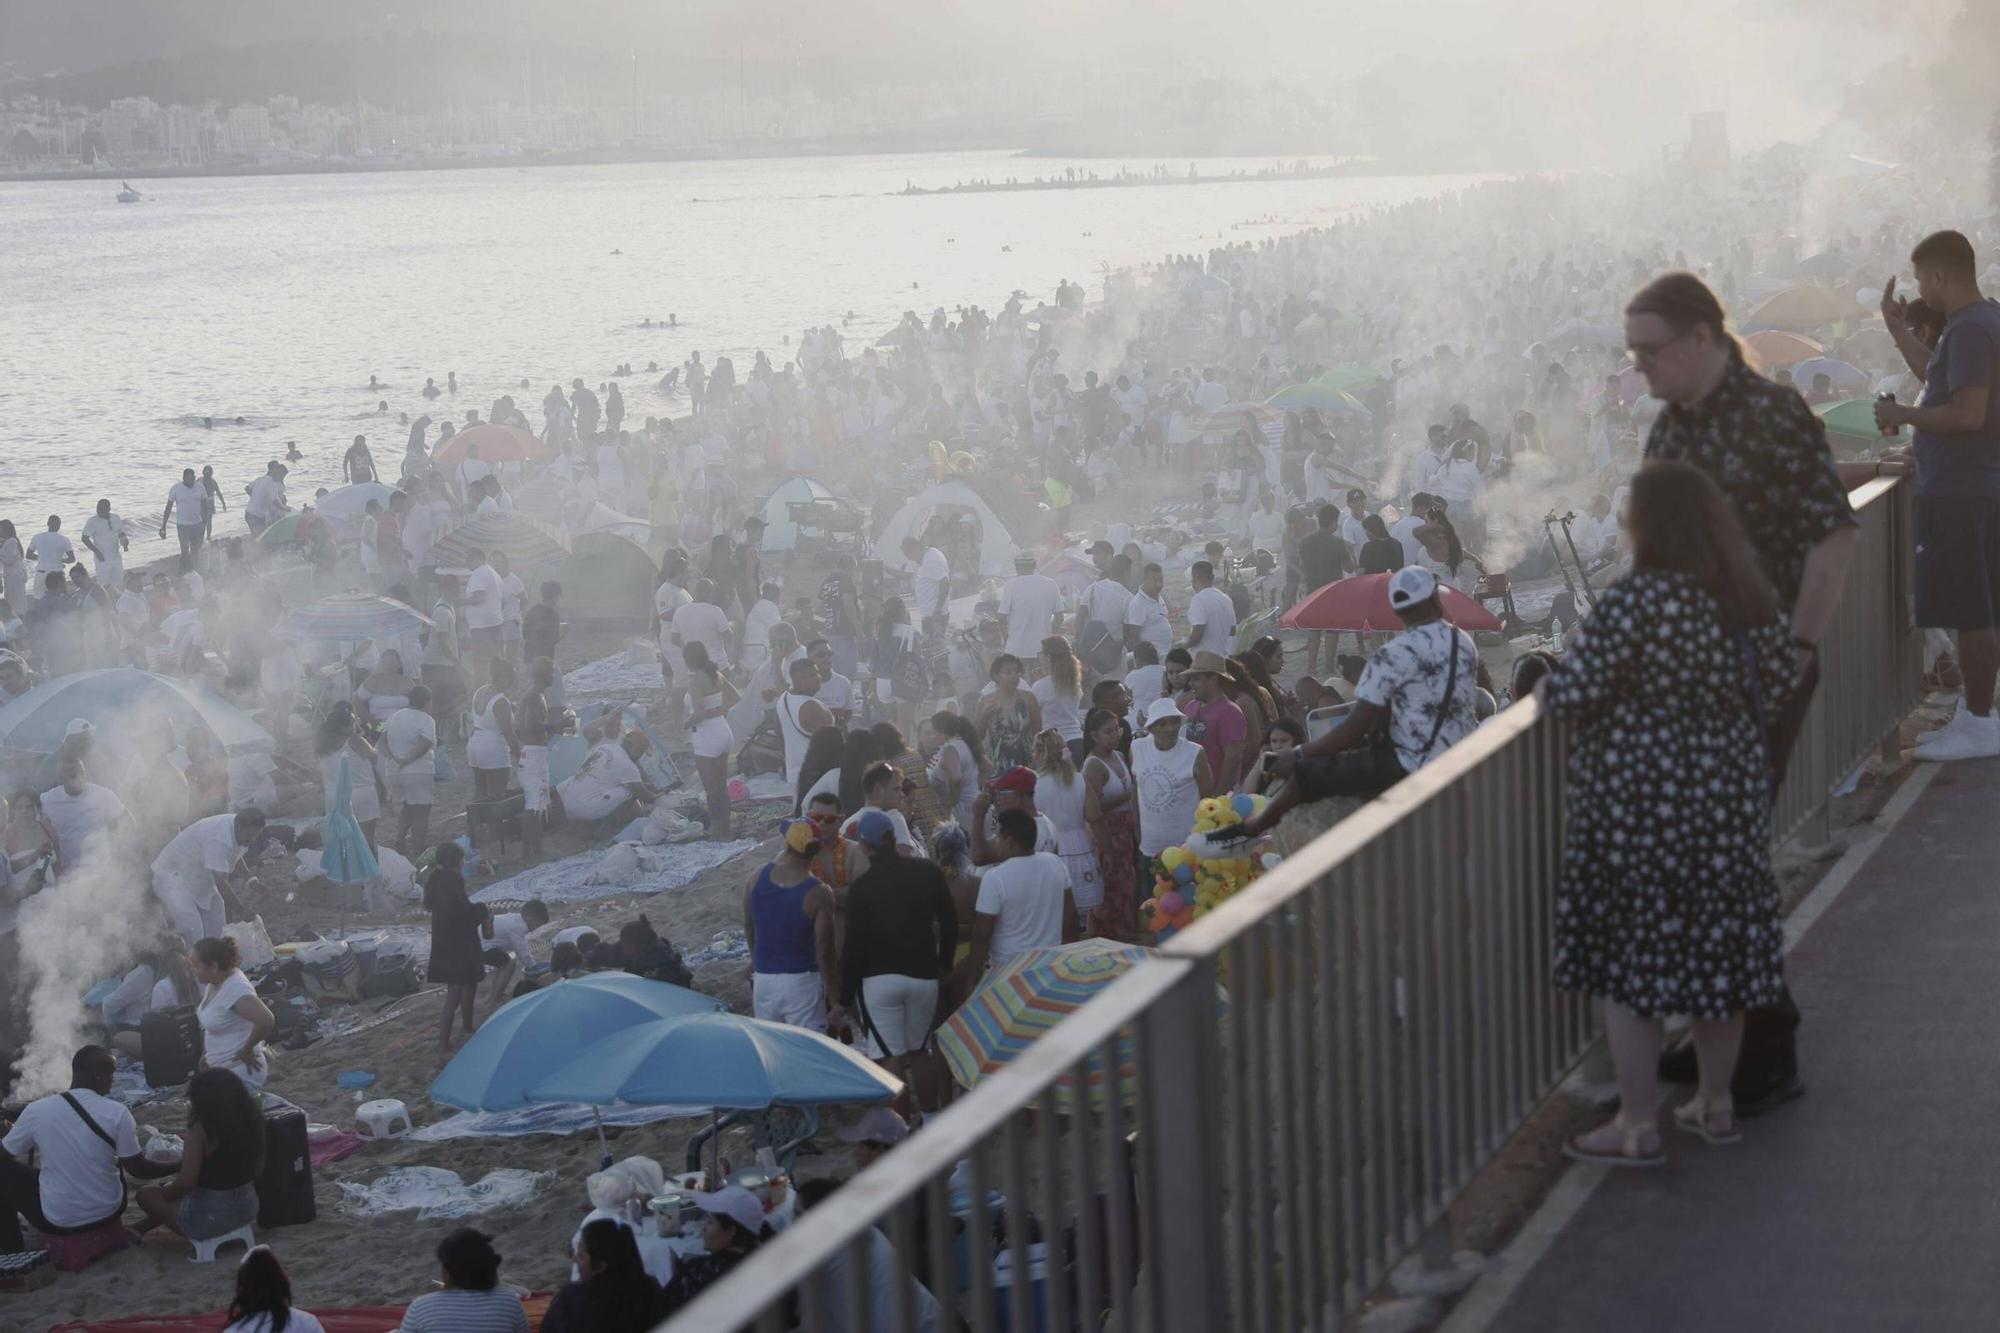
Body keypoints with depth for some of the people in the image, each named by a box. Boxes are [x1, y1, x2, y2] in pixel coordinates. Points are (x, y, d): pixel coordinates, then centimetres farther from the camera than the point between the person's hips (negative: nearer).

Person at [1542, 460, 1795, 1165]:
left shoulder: (1634, 602, -21)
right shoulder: (1752, 598, 1)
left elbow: (1571, 693, -20)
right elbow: (1778, 682, 11)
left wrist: (1544, 688, 1)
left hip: (1638, 805, -7)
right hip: (1729, 797, 7)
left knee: (1629, 957, 3)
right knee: (1716, 945, 17)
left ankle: (1637, 1128, 8)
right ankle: (1715, 1105, 29)